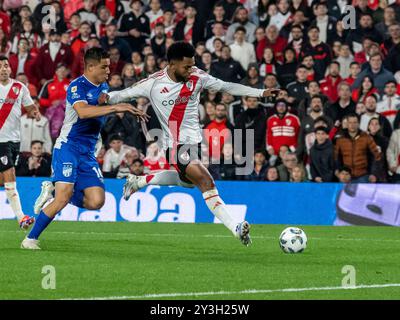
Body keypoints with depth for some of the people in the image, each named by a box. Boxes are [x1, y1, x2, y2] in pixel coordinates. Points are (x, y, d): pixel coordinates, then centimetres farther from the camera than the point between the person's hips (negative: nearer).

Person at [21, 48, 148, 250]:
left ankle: (53, 190, 12)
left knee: (96, 201, -8)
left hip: (88, 154, 7)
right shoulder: (77, 86, -11)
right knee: (63, 199, -19)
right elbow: (83, 111, -30)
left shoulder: (104, 87, 14)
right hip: (68, 148, -7)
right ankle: (30, 239, -6)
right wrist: (115, 107, -35)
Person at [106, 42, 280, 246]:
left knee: (186, 181, 28)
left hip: (194, 141, 7)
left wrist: (260, 93, -7)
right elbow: (125, 94, -2)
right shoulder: (154, 83, -13)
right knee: (206, 183, -21)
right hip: (176, 145, -7)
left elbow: (226, 86, -2)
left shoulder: (197, 77, -5)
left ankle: (138, 182, 45)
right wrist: (107, 97, -23)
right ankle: (236, 229, -25)